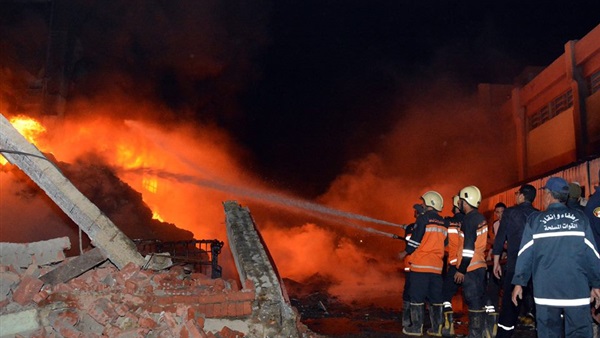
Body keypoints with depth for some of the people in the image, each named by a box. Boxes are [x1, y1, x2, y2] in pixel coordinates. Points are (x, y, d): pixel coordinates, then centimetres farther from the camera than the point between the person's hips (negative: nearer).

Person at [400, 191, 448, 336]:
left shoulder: (423, 218, -8)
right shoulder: (443, 223, 12)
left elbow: (415, 241, -10)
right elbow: (443, 244, 18)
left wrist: (406, 252, 6)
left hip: (420, 264, -6)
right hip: (437, 266, 6)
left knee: (416, 297, 0)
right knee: (435, 297, 10)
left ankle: (416, 327, 2)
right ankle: (437, 327, 11)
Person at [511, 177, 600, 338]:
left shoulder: (535, 220, 0)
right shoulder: (580, 218, 1)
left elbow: (525, 254, 0)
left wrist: (519, 282, 6)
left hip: (546, 290, 0)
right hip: (577, 289, 0)